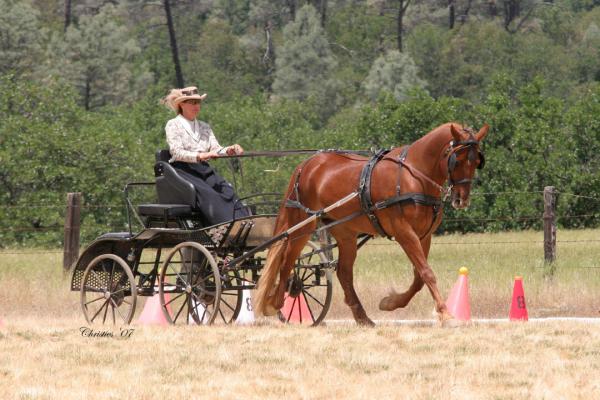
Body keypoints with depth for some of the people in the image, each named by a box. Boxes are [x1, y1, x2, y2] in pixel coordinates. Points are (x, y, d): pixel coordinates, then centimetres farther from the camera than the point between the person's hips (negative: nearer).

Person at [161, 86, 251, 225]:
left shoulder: (204, 127, 22)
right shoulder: (173, 125, 4)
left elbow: (216, 149, 9)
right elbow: (177, 153, -10)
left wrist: (229, 150, -13)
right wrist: (200, 156, -26)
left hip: (203, 169, 5)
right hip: (183, 170, -5)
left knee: (227, 190, -24)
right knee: (207, 194, -32)